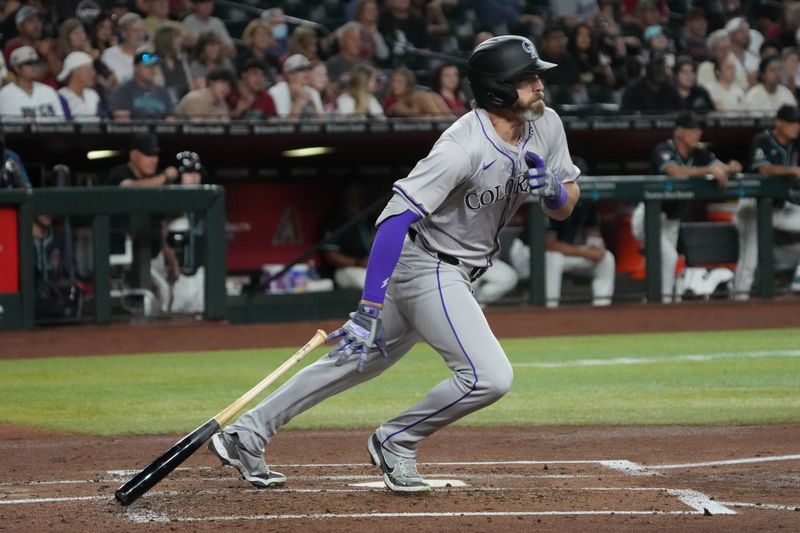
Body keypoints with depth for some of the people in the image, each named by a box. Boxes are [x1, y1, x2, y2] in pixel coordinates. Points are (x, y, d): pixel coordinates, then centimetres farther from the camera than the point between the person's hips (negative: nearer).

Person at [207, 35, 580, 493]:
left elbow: (565, 208, 7)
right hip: (425, 268, -8)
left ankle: (245, 436, 22)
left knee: (359, 360, 15)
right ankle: (395, 444, 4)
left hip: (453, 275, 8)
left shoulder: (546, 125, -3)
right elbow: (396, 217, -30)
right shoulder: (463, 147, -27)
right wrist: (371, 308, -35)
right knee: (490, 377, -18)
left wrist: (553, 189, -19)